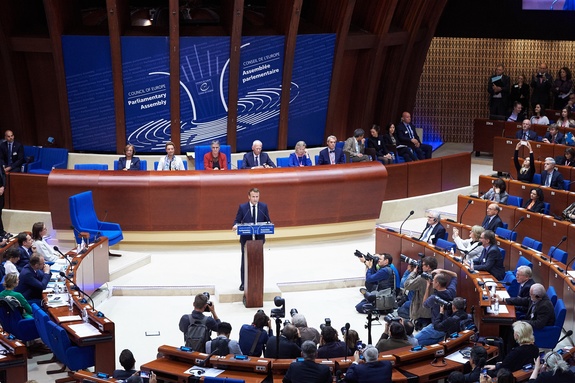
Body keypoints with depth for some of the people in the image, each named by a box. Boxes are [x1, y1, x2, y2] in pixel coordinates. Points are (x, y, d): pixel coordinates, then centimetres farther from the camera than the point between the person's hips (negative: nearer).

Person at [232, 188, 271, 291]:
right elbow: (237, 221, 0)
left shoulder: (263, 207, 3)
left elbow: (267, 221, 7)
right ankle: (243, 282, 13)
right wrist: (235, 226, -23)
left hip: (259, 238, 1)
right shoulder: (242, 207, -3)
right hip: (246, 239, -1)